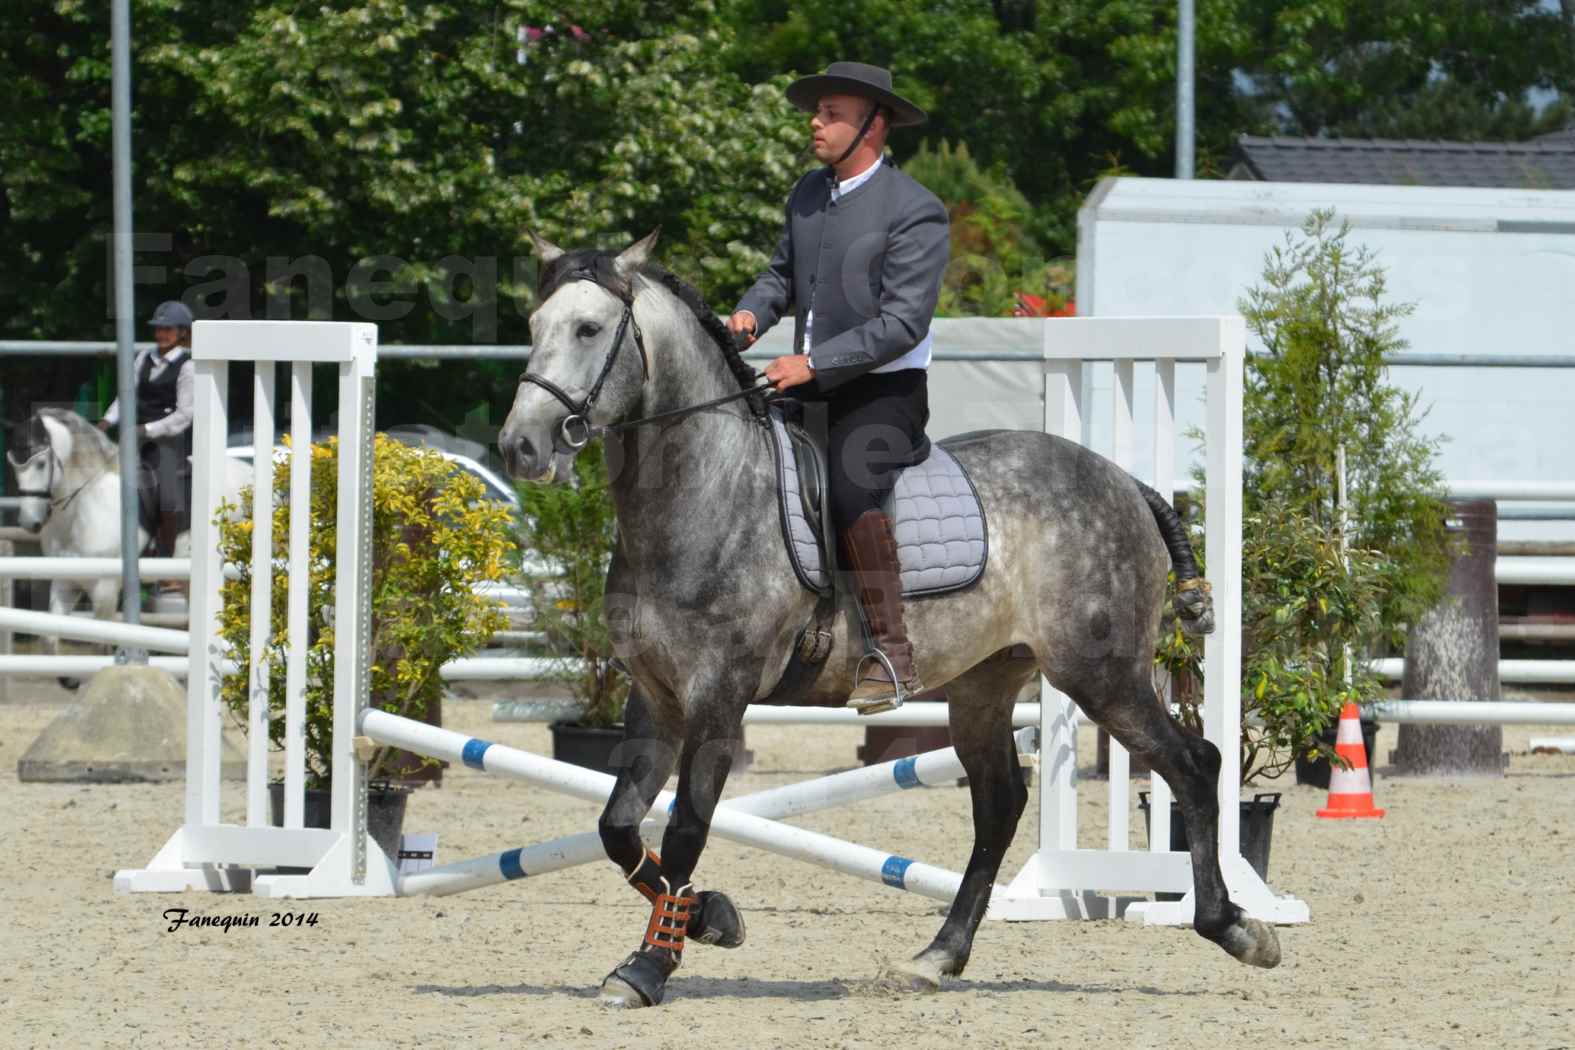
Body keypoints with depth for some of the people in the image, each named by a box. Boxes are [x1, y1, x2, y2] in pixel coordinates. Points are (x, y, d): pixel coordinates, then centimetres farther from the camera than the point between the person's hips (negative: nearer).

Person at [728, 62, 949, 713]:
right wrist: (752, 311, 1)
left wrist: (814, 363, -24)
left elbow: (903, 325, -19)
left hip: (884, 391, -8)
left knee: (851, 489, -30)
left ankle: (892, 657, -27)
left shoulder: (914, 212, -13)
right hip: (812, 387, 8)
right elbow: (784, 272, 24)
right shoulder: (808, 194, 10)